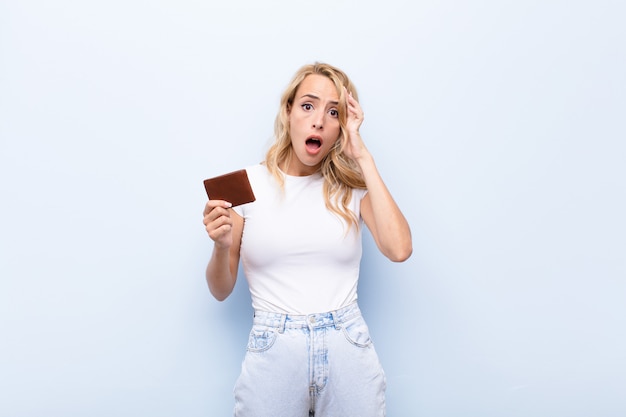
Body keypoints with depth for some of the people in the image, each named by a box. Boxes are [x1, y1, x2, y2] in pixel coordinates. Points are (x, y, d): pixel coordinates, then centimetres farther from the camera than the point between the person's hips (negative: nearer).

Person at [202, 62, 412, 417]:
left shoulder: (353, 187, 2)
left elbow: (399, 249, -17)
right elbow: (222, 290, 4)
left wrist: (363, 157, -12)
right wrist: (221, 246, -18)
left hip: (348, 349, 1)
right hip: (272, 351, 0)